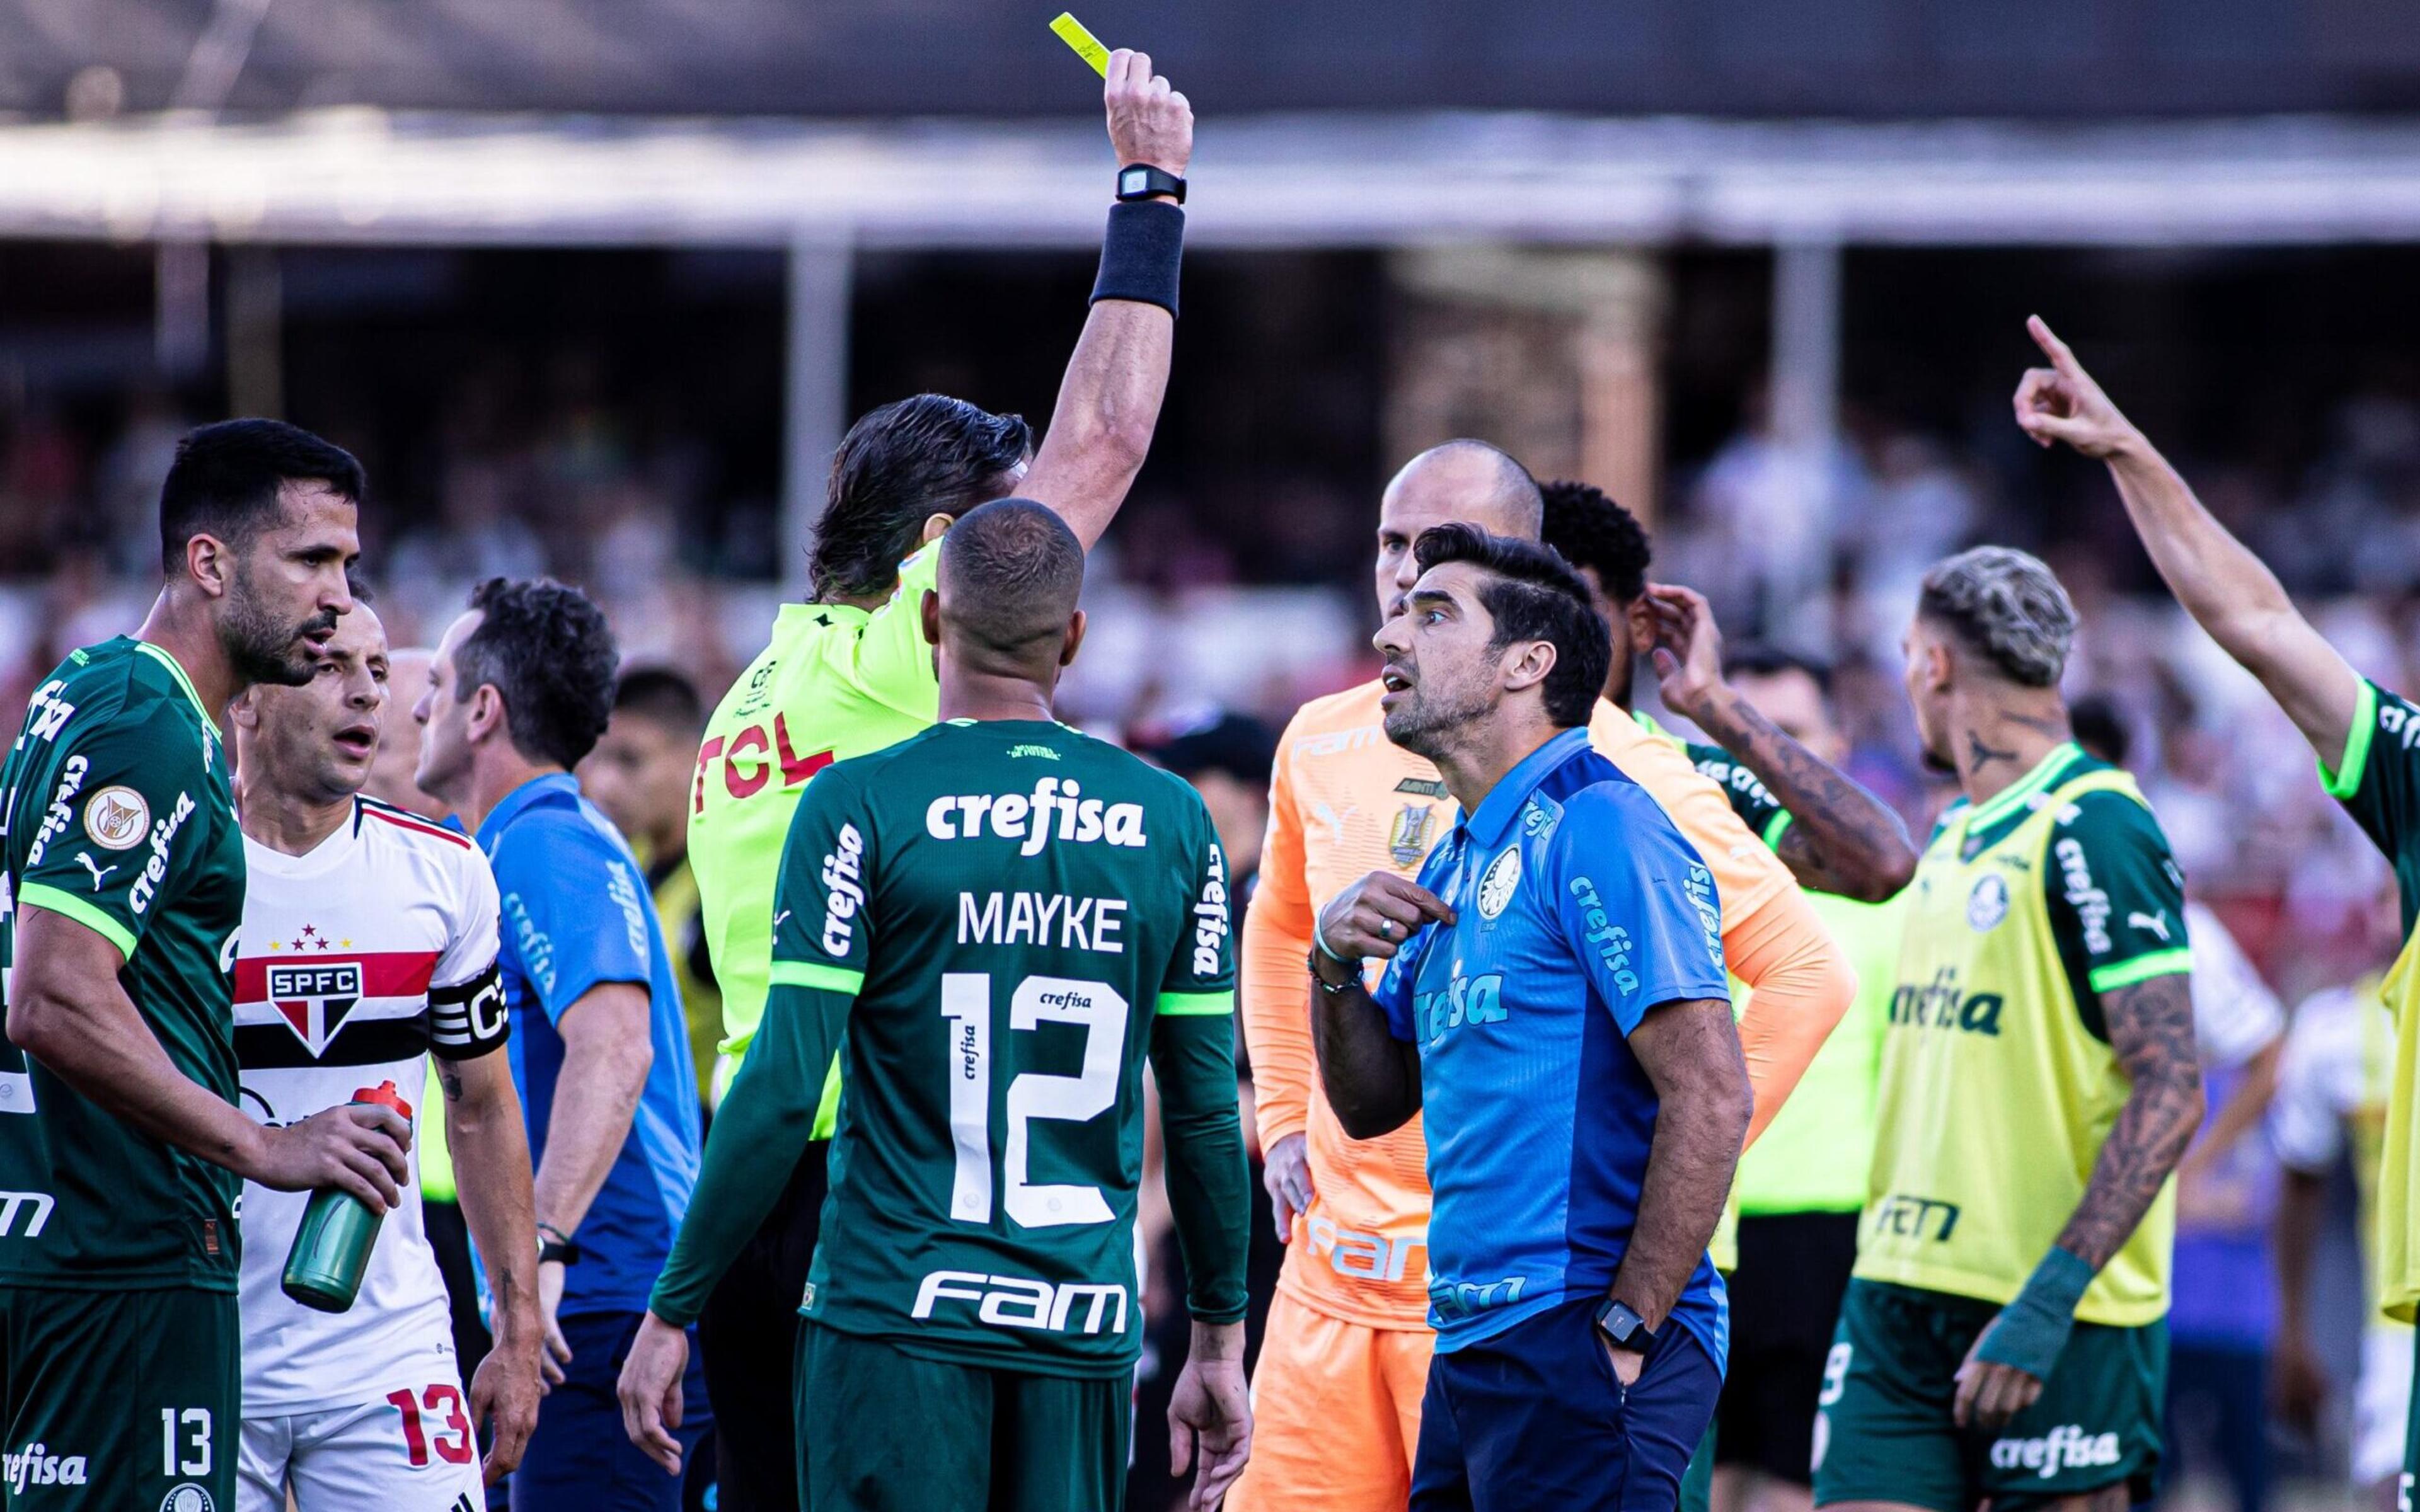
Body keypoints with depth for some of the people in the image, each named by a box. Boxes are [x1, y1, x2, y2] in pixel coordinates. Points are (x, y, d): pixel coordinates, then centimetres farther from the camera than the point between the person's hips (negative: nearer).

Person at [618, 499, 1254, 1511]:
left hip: (896, 1316, -3)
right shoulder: (1169, 821, 5)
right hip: (1085, 1331, 3)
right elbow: (1206, 1114, 8)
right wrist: (1219, 1343, 18)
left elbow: (782, 1090, -9)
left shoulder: (864, 804, -5)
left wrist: (673, 1311, -2)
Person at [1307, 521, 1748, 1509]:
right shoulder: (1457, 860, 18)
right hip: (1472, 1353, 9)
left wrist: (1623, 1334, -18)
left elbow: (1711, 1097, -18)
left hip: (1578, 1351, -9)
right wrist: (1336, 964, 2)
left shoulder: (1597, 829, -11)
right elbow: (1374, 1105, 21)